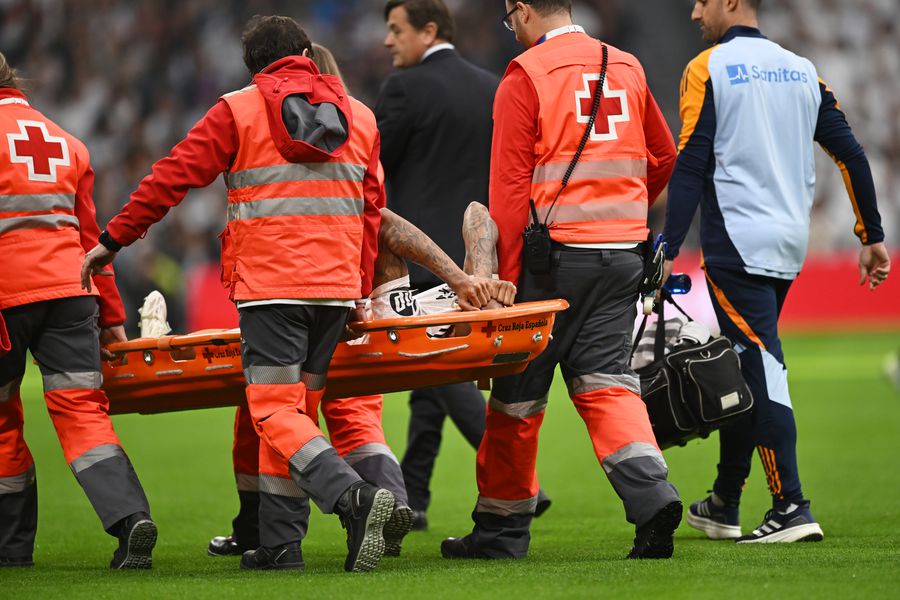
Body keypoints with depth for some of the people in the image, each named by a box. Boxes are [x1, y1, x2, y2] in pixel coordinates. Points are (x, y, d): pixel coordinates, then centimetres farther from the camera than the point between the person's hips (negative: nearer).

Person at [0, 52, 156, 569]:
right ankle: (130, 515, -23)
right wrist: (112, 315, 24)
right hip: (70, 288, 5)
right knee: (81, 408, -2)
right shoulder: (65, 141, 22)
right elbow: (89, 235, 23)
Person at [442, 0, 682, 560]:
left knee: (520, 388, 6)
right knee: (606, 380, 5)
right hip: (623, 253, 5)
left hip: (553, 255, -5)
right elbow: (664, 157, 19)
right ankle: (651, 493, -18)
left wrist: (505, 275, -10)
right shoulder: (627, 68, 11)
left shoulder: (524, 78, -7)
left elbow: (510, 185, -11)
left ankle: (502, 528, 15)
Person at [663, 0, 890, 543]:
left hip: (736, 243, -7)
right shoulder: (801, 70, 13)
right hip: (790, 244, 7)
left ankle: (792, 508, -20)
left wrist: (669, 250, -13)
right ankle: (725, 505, 23)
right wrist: (872, 237, 13)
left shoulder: (708, 69, -5)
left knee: (762, 366, -11)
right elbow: (851, 152, 10)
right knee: (746, 370, 16)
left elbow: (691, 166, -12)